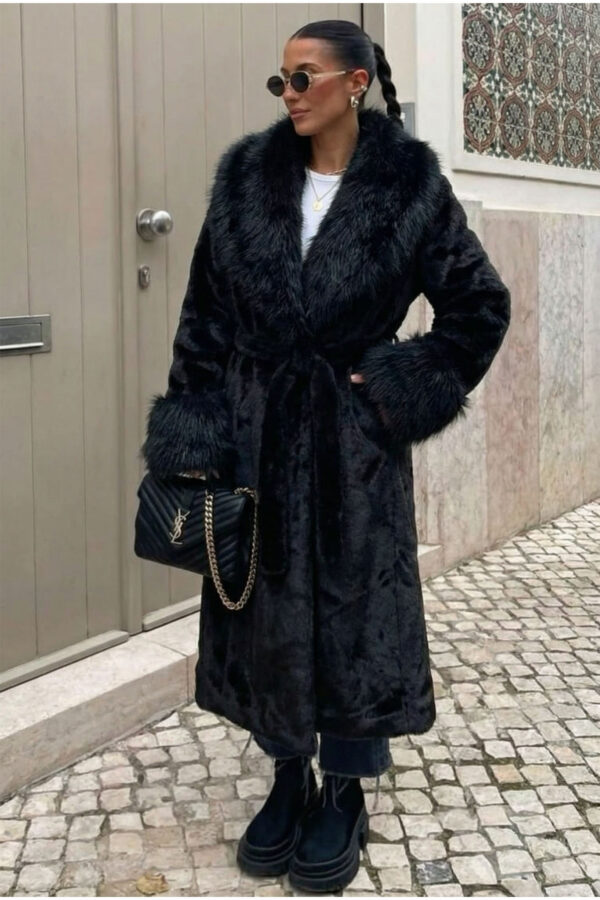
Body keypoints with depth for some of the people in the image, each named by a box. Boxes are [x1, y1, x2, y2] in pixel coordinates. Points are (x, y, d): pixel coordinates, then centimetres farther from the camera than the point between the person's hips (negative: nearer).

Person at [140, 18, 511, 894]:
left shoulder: (409, 183, -6)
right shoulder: (247, 173, 1)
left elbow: (481, 306, 0)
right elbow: (205, 313, 2)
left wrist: (402, 391, -7)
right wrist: (192, 429, -2)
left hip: (353, 436, -3)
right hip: (257, 428, 3)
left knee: (356, 607, 5)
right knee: (266, 604, 10)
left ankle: (346, 796, 24)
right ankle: (289, 782, 29)